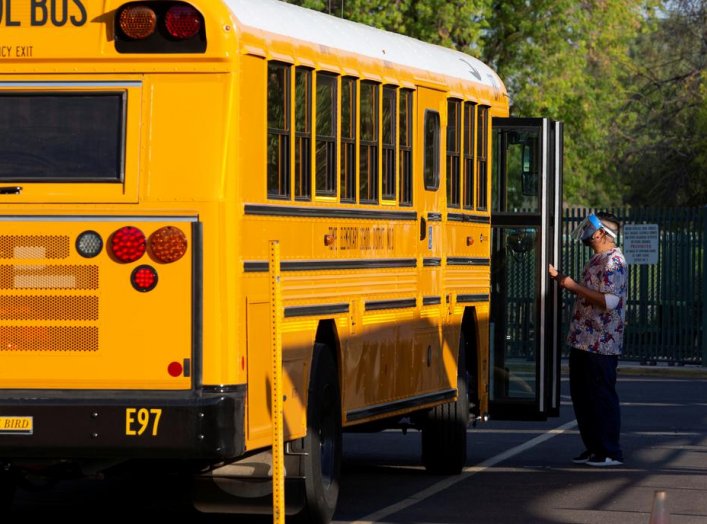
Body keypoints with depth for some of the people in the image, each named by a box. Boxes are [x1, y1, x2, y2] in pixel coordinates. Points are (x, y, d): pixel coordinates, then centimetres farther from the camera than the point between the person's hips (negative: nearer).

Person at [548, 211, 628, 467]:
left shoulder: (613, 262, -15)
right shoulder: (597, 260, 16)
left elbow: (609, 301, -24)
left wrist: (575, 286, -22)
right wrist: (562, 279, 14)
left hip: (601, 345, -10)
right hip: (583, 341, 10)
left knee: (602, 397, -4)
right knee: (581, 395, 13)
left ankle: (610, 452, 2)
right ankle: (593, 448, 20)